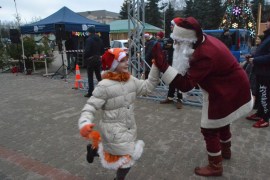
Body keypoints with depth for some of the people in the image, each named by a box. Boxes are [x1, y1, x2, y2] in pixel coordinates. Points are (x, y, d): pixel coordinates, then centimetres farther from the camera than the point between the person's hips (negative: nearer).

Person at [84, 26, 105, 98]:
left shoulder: (89, 39, -13)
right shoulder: (99, 39, 9)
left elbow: (87, 50, -18)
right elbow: (102, 50, 12)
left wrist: (85, 58, -7)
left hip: (91, 59, -7)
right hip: (98, 59, 7)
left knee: (90, 76, -2)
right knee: (98, 74, 17)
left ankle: (90, 92, 0)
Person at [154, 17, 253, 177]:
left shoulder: (205, 54, -35)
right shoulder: (206, 40, -5)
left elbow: (186, 85, -37)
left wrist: (162, 65, -42)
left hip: (228, 94, -10)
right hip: (233, 88, 10)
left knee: (209, 130, 2)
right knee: (222, 122, 28)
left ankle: (215, 166, 21)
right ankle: (226, 150, 52)